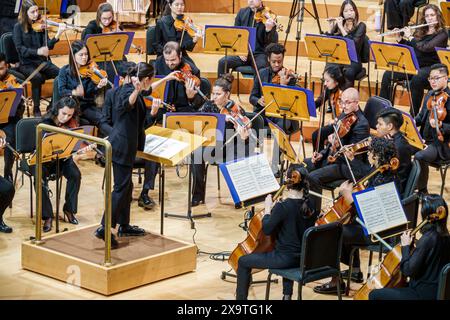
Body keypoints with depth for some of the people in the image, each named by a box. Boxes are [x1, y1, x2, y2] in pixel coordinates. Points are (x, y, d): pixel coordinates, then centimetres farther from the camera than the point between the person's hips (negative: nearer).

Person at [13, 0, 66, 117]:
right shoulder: (18, 27, -2)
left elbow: (48, 46, -2)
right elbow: (20, 48, -11)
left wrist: (58, 35, -21)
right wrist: (37, 51, -27)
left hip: (43, 61, 3)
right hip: (26, 64, -3)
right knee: (37, 77, -35)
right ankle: (36, 109, -18)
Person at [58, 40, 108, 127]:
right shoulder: (65, 71, 1)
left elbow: (91, 92, -8)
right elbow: (61, 91, -7)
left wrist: (99, 86, -30)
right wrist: (74, 92, -27)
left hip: (88, 106, 2)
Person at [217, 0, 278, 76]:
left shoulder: (267, 16, -5)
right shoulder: (242, 13, 8)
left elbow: (273, 42, -10)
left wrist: (269, 29, -31)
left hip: (259, 54, -4)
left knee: (262, 67, -35)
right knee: (222, 62, -18)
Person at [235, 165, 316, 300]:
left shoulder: (282, 207, -23)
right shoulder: (310, 204, -2)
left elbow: (267, 230, -15)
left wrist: (268, 209, -3)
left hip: (285, 258, -7)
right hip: (304, 257, 7)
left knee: (243, 262, 9)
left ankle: (241, 298, 17)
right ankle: (287, 295, 42)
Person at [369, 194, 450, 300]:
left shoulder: (427, 239, -22)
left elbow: (408, 270, -21)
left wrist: (406, 246, -10)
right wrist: (413, 246, 8)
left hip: (424, 295, -9)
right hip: (437, 290, 9)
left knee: (375, 295, -3)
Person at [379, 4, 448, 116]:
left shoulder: (442, 34, -6)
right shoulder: (420, 31, 13)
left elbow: (426, 47, -20)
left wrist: (410, 37, -12)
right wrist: (400, 39, 3)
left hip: (431, 68, -6)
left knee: (416, 79, -39)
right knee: (388, 75, -15)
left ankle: (413, 114, -31)